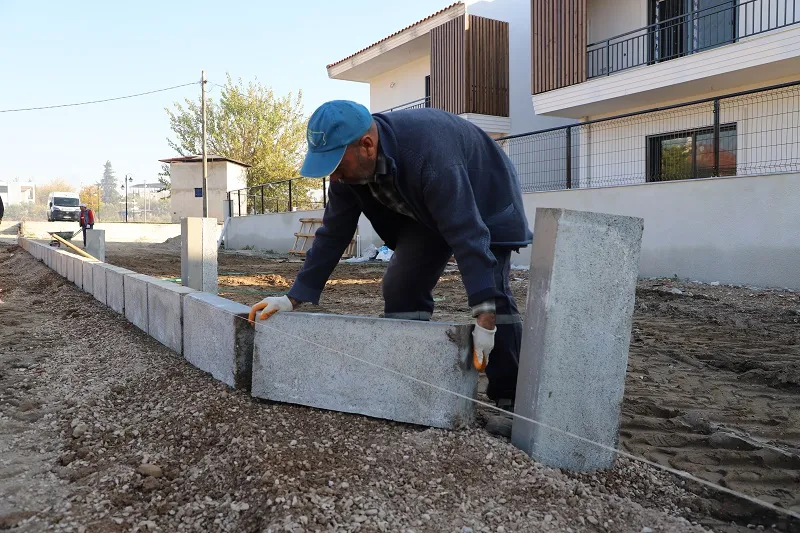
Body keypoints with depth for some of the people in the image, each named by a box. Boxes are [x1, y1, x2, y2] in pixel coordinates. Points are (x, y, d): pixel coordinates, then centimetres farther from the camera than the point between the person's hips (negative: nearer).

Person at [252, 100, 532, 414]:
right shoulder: (349, 163, -19)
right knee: (401, 287, -7)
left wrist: (485, 319, -47)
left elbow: (467, 234, -44)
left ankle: (511, 403, -8)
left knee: (492, 292, -19)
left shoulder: (429, 154, -42)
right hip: (426, 212, 6)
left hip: (486, 200, -6)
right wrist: (295, 297, -14)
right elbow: (333, 234, -12)